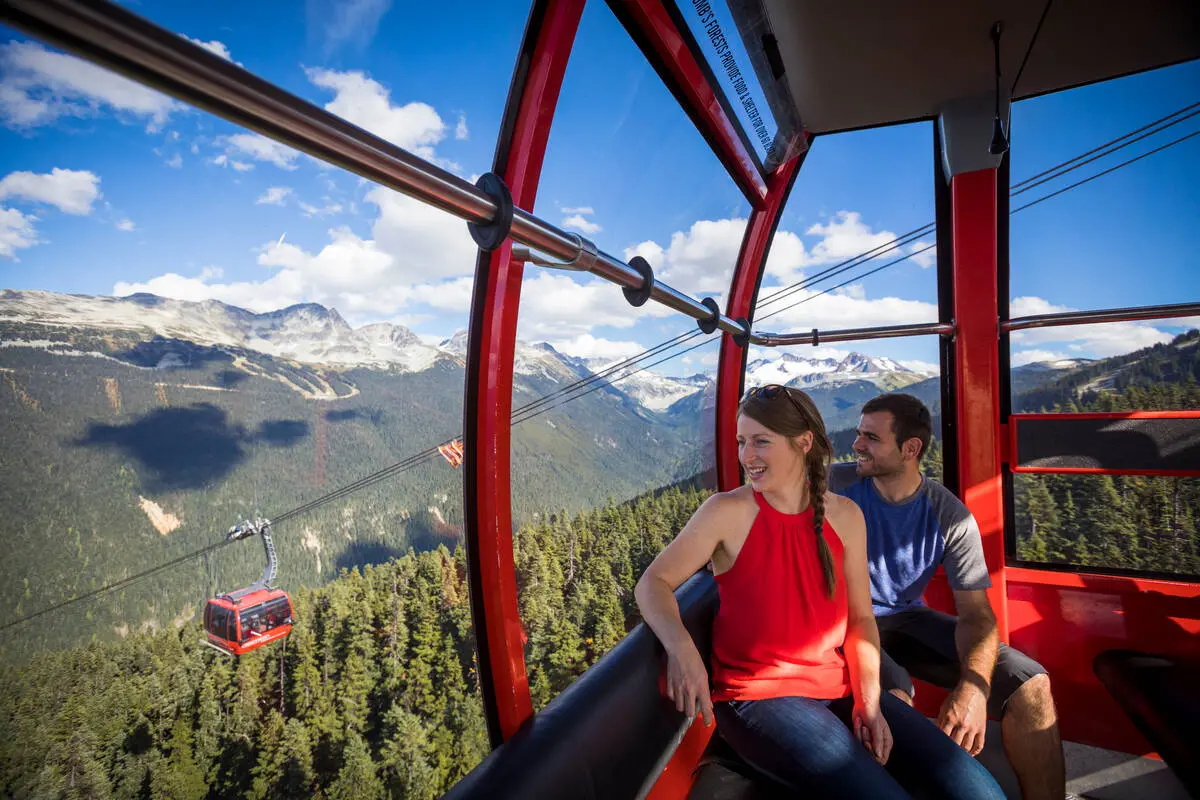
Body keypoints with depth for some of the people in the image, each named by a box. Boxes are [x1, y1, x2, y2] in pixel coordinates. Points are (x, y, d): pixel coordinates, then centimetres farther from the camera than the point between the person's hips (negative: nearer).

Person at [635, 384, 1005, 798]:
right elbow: (653, 583, -11)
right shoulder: (727, 512, -11)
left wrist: (868, 700, -7)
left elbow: (860, 616, 6)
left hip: (839, 686, 5)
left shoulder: (845, 516, 1)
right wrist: (681, 647, -30)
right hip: (757, 695, -4)